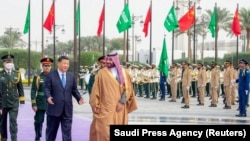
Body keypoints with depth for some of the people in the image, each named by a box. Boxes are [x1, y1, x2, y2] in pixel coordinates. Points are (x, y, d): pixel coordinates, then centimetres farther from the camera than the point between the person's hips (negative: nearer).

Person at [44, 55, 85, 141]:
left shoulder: (71, 76, 13)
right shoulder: (51, 75, 0)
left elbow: (74, 90, 13)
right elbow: (46, 88, -6)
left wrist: (79, 98, -4)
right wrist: (48, 97, -26)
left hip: (67, 109, 3)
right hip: (54, 108, -3)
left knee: (67, 131, 0)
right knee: (51, 130, 8)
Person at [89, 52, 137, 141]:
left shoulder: (124, 72, 6)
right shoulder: (102, 73, 1)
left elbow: (128, 89, 1)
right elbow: (96, 90, 2)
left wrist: (122, 102, -11)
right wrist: (95, 106, -3)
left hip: (119, 108, 2)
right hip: (105, 107, -2)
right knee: (104, 131, -8)